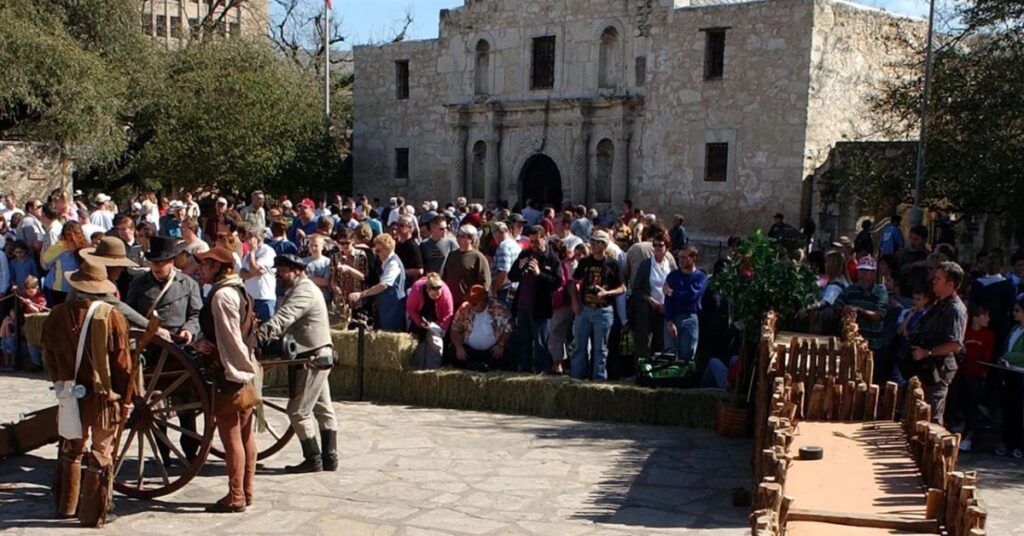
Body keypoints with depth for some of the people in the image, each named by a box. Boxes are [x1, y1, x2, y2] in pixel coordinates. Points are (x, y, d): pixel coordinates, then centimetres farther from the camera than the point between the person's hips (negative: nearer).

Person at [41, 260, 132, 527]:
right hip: (104, 395, -4)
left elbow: (49, 356, 6)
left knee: (71, 450, 20)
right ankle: (96, 513, 10)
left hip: (71, 395, 4)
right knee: (101, 454, 6)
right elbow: (122, 363, -11)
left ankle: (66, 505, 32)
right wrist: (124, 398, -1)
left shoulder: (58, 315, -4)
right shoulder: (112, 317, -14)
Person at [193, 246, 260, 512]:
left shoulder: (222, 294, -16)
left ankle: (235, 498, 3)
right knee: (246, 433, 13)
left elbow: (231, 338, -19)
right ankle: (247, 490, 21)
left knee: (231, 435, -3)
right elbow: (212, 329, 17)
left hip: (232, 373, -10)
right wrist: (200, 341, -2)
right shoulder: (237, 291, 16)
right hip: (246, 370, 10)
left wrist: (238, 372, -18)